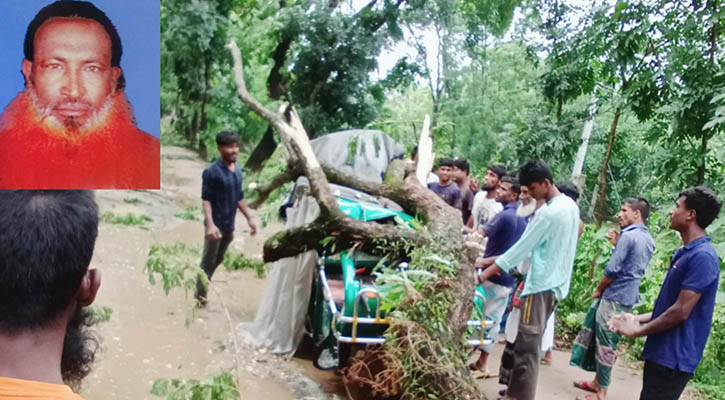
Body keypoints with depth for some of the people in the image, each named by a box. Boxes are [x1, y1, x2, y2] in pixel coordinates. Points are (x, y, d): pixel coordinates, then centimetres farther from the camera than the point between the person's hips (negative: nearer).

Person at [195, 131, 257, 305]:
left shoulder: (238, 170, 7)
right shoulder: (211, 172, -15)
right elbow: (206, 200, -17)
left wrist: (250, 218, 14)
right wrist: (210, 224, -26)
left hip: (229, 225, 7)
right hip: (216, 225, -7)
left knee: (218, 260, 18)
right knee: (208, 261, 3)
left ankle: (204, 288, 33)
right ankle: (200, 295, 15)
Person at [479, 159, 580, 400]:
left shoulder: (548, 213, -18)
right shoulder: (571, 205, 11)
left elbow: (521, 248, -17)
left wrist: (484, 273, -12)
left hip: (541, 285, -10)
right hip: (556, 284, 10)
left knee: (527, 348, -6)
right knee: (526, 345, 15)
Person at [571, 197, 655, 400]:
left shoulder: (628, 236, -17)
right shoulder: (648, 239, 12)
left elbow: (612, 269, -18)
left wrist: (598, 290, -4)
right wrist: (617, 244, 12)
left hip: (615, 297, -9)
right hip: (628, 297, 9)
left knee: (605, 344, -2)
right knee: (605, 341, 18)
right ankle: (597, 382, 28)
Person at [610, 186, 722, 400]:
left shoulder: (702, 257, -19)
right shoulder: (685, 253, 12)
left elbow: (681, 311, -21)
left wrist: (637, 331, -11)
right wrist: (638, 319, 10)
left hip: (673, 358, -9)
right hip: (661, 352, 9)